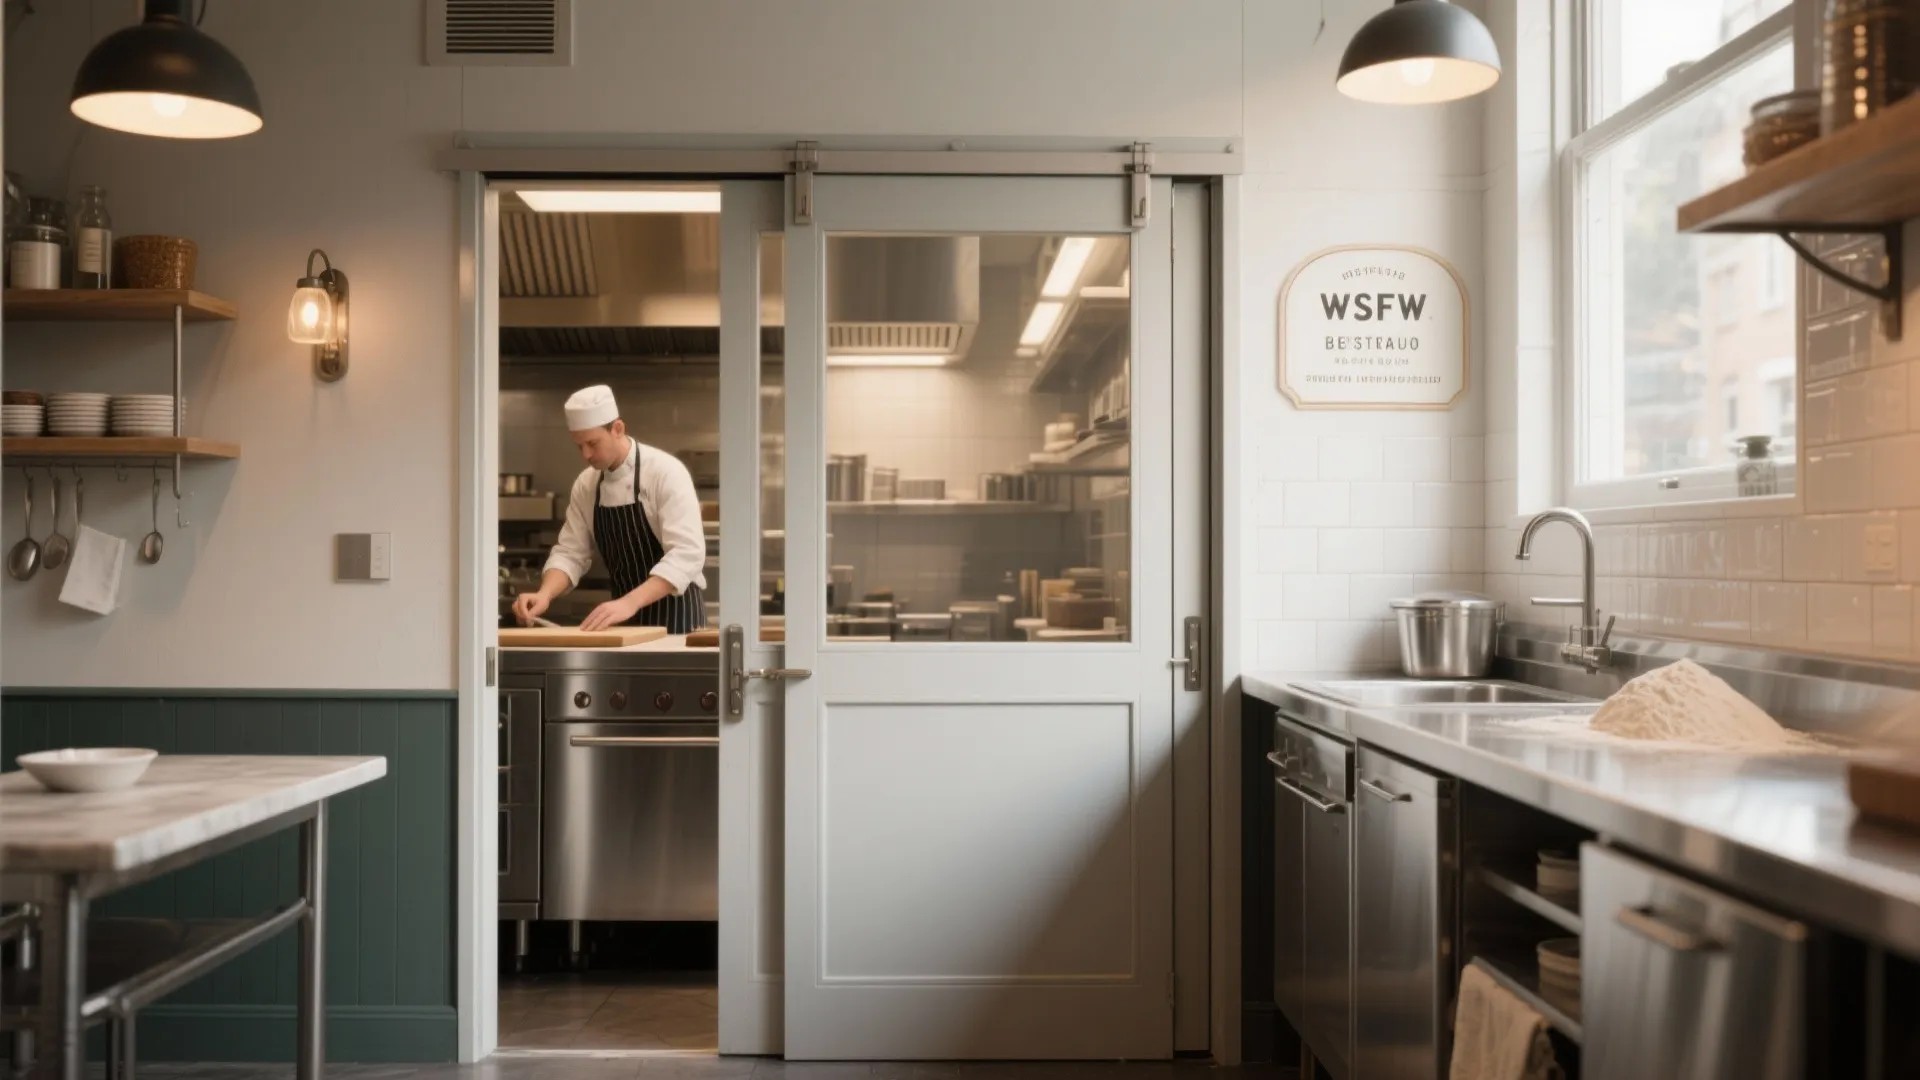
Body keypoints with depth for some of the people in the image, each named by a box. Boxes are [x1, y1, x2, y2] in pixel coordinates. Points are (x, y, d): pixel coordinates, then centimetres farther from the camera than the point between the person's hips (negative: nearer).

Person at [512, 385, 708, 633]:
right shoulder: (586, 484, 3)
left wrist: (629, 602, -36)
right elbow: (571, 553, 6)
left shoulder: (665, 472, -17)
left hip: (675, 612, -6)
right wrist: (545, 594, -14)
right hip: (625, 615, 6)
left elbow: (686, 554, -25)